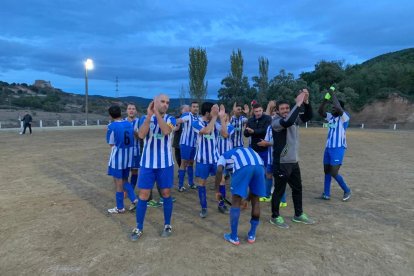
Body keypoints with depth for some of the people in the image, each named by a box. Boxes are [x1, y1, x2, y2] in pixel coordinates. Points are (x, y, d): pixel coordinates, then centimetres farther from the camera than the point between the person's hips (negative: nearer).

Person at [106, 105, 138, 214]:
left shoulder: (112, 126, -14)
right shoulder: (129, 124, 3)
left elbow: (111, 144, -5)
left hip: (117, 158, -6)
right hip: (128, 157, 6)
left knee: (118, 183, 6)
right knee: (125, 180, 21)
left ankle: (120, 208, 16)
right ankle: (134, 199, 9)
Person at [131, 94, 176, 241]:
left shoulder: (170, 119, -1)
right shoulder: (145, 118, 1)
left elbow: (166, 131, -23)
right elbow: (141, 135, -18)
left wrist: (157, 113, -22)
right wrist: (149, 115, -22)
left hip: (165, 163, 0)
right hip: (147, 163, 0)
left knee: (166, 193, 9)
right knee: (143, 195, 4)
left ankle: (167, 225, 26)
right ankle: (139, 228, 19)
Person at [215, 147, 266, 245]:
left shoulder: (224, 156, 32)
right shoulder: (247, 151, 45)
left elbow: (219, 170, 8)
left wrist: (217, 191, 14)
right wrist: (248, 198, 51)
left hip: (243, 166, -5)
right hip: (259, 165, 5)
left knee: (236, 202, 11)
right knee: (255, 200, 20)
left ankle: (234, 237, 20)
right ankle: (252, 235, 31)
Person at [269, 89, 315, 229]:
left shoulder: (293, 118, 7)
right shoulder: (276, 121, -15)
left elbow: (308, 116, 2)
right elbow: (287, 123, -35)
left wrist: (306, 101, -14)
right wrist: (298, 104, -30)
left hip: (294, 162, 8)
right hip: (281, 163, -8)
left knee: (297, 188, 18)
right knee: (279, 190, 2)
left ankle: (298, 215, 35)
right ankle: (275, 217, 18)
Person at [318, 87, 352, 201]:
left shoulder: (344, 117, -10)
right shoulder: (331, 117, 10)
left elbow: (338, 107, -28)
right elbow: (320, 111, 3)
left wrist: (333, 94, -18)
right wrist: (326, 99, -8)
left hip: (338, 149, -7)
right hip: (328, 148, 8)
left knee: (334, 173, -8)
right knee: (327, 171, 10)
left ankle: (347, 191, 14)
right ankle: (326, 194, 18)